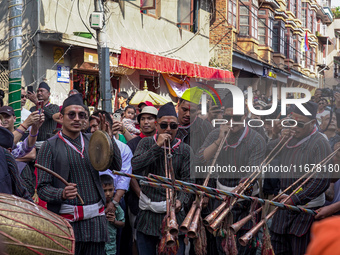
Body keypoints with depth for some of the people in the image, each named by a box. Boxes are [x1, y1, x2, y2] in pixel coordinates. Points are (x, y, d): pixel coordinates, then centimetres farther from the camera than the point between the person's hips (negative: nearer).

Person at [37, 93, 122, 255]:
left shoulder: (92, 141, 11)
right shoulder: (50, 146, -2)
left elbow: (116, 166, 1)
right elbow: (42, 188, -7)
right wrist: (62, 194, -26)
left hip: (95, 219, 4)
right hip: (66, 221, -4)